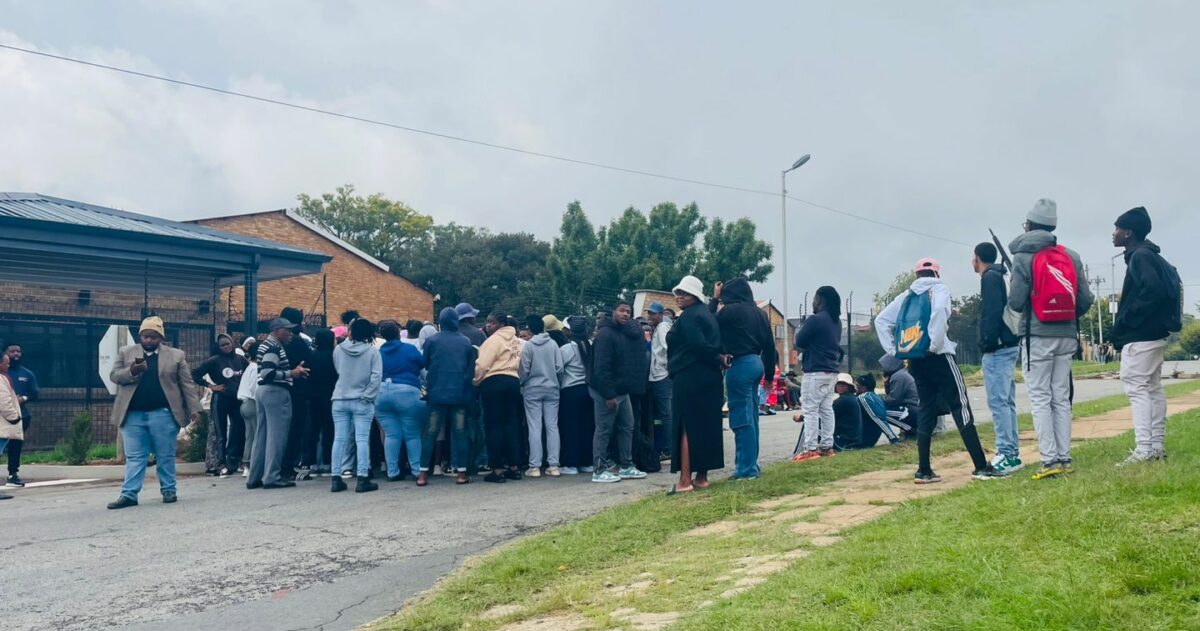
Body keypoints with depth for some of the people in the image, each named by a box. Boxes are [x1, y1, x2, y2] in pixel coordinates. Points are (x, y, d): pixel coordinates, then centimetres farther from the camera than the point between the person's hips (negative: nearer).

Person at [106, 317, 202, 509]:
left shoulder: (176, 355, 5)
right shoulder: (126, 352, 10)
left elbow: (187, 384, 4)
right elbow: (114, 376, 5)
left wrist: (194, 409, -3)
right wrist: (131, 371, -15)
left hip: (163, 414, -1)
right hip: (133, 415, 1)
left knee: (166, 456, 5)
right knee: (134, 457, 2)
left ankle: (169, 490, 14)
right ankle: (129, 494, 2)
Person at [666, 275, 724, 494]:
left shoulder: (688, 317, -10)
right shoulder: (707, 314, 18)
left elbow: (699, 345, -19)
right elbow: (714, 344, 14)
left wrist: (718, 360, -8)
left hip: (690, 378, -9)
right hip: (710, 377, 9)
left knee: (687, 428, -8)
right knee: (707, 426, 8)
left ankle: (685, 480, -9)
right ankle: (701, 477, 13)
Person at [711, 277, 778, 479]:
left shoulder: (730, 310, -11)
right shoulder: (759, 313, 10)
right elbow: (769, 345, 12)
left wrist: (715, 299, 12)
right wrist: (769, 375, 18)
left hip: (740, 365, -8)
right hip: (756, 364, 8)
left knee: (742, 418, -4)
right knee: (751, 416, 13)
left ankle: (746, 469, -3)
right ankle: (750, 466, 19)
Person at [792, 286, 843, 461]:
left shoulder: (815, 319, -15)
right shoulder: (837, 321, 13)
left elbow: (799, 342, -10)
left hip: (815, 372, -9)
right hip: (831, 371, 9)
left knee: (810, 410, -7)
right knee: (826, 409, 10)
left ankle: (810, 449, -10)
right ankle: (826, 446, 11)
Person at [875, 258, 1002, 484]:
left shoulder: (907, 296, 16)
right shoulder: (939, 289, 0)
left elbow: (881, 320, 11)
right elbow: (940, 310, -23)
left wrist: (893, 350, 9)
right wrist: (937, 342, -16)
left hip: (915, 360, 6)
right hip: (938, 356, -6)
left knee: (926, 410, 11)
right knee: (960, 407, -4)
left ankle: (923, 471, 8)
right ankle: (982, 467, -7)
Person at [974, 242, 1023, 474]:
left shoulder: (990, 277, -8)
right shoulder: (1001, 277, 20)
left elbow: (993, 312, -19)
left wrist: (988, 343, -18)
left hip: (997, 349, -10)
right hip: (1009, 346, 10)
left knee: (998, 402, -12)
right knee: (1007, 402, 12)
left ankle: (1005, 455, -14)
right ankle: (1012, 453, 15)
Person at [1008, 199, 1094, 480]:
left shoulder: (1024, 257, -9)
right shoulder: (1071, 257, 6)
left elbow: (1015, 302, -12)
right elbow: (1086, 300, 3)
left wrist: (1013, 294, 11)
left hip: (1038, 337, -5)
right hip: (1067, 336, 5)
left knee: (1040, 398, -2)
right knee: (1062, 398, 10)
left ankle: (1050, 460, -7)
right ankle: (1065, 459, 10)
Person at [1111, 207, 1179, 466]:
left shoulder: (1140, 257, -13)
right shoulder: (1150, 256, 17)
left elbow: (1153, 290, -27)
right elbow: (1159, 289, 19)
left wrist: (1125, 320, -18)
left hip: (1140, 336, -10)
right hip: (1154, 333, 10)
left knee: (1137, 388, -9)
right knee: (1153, 388, 11)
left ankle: (1144, 450, -12)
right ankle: (1157, 446, 16)